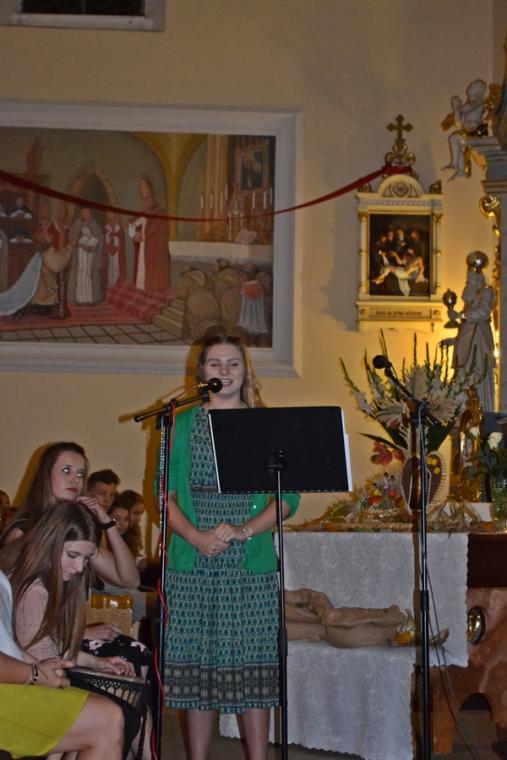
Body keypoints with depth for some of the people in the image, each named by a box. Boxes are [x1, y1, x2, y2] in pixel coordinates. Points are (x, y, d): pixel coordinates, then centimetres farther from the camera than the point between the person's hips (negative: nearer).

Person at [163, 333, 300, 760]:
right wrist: (195, 536, -12)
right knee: (196, 664, 2)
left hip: (251, 561, 0)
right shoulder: (182, 424, 9)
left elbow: (288, 497, 3)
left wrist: (245, 530, -12)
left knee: (253, 663, 0)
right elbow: (165, 493, 4)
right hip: (193, 563, 1)